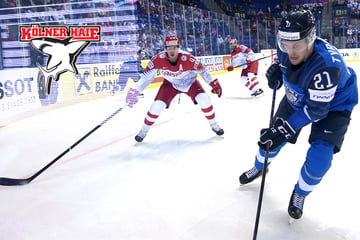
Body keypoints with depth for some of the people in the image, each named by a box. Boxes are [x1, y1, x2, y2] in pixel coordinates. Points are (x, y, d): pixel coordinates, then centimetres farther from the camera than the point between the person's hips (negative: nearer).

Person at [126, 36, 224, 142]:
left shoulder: (187, 58, -31)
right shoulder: (158, 60, -28)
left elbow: (202, 70, -16)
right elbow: (147, 76, -17)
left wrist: (214, 83, -15)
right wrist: (135, 91, -21)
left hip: (190, 82, 0)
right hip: (170, 84, 0)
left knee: (204, 99, -19)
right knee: (157, 105, -14)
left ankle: (213, 125, 7)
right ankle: (143, 131, 9)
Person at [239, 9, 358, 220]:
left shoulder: (327, 65, -42)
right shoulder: (287, 46, -24)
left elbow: (316, 110, -35)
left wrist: (285, 129, -37)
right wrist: (277, 68, -14)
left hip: (333, 105, -5)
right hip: (297, 97, 6)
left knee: (319, 157, -18)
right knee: (272, 135, 11)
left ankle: (300, 194, 11)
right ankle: (259, 167, 43)